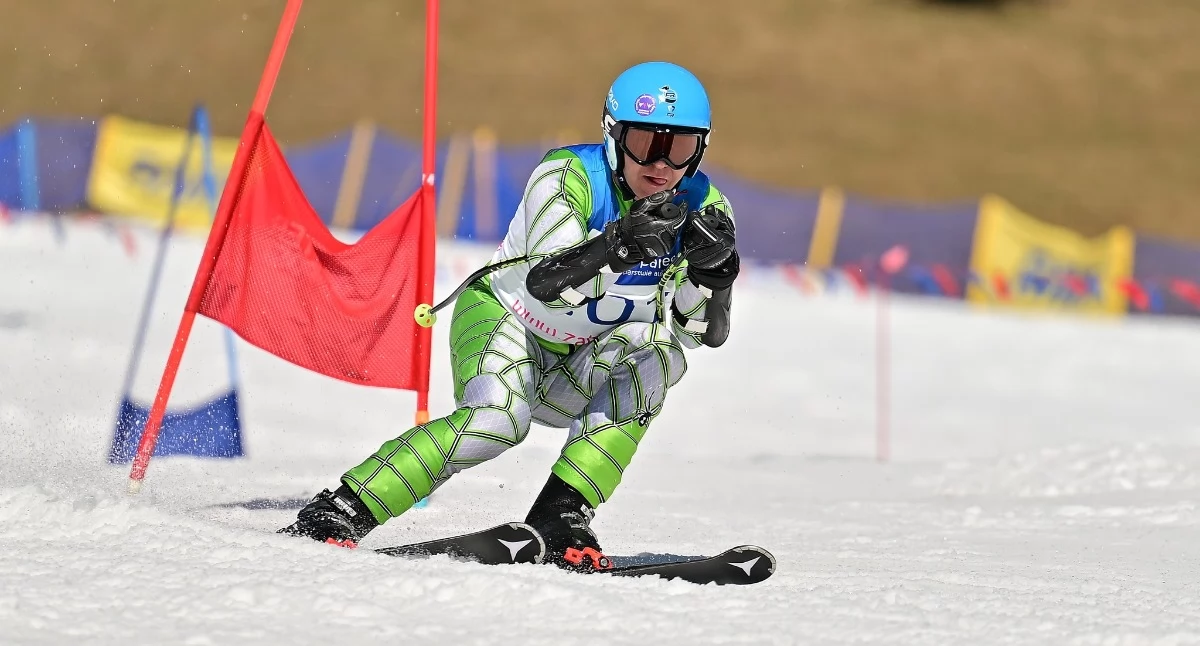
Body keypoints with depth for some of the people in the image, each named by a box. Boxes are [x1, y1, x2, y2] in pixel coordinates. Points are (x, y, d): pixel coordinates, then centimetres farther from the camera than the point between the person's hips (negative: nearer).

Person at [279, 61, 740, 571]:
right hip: (503, 319, -4)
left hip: (576, 369, 4)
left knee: (655, 356, -27)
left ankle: (561, 517, -25)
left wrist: (712, 269, -35)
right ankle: (338, 512, -23)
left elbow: (705, 332, -15)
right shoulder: (569, 176, -24)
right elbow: (546, 284, -38)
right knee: (497, 420, -33)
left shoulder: (703, 208, -13)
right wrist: (618, 245, -55)